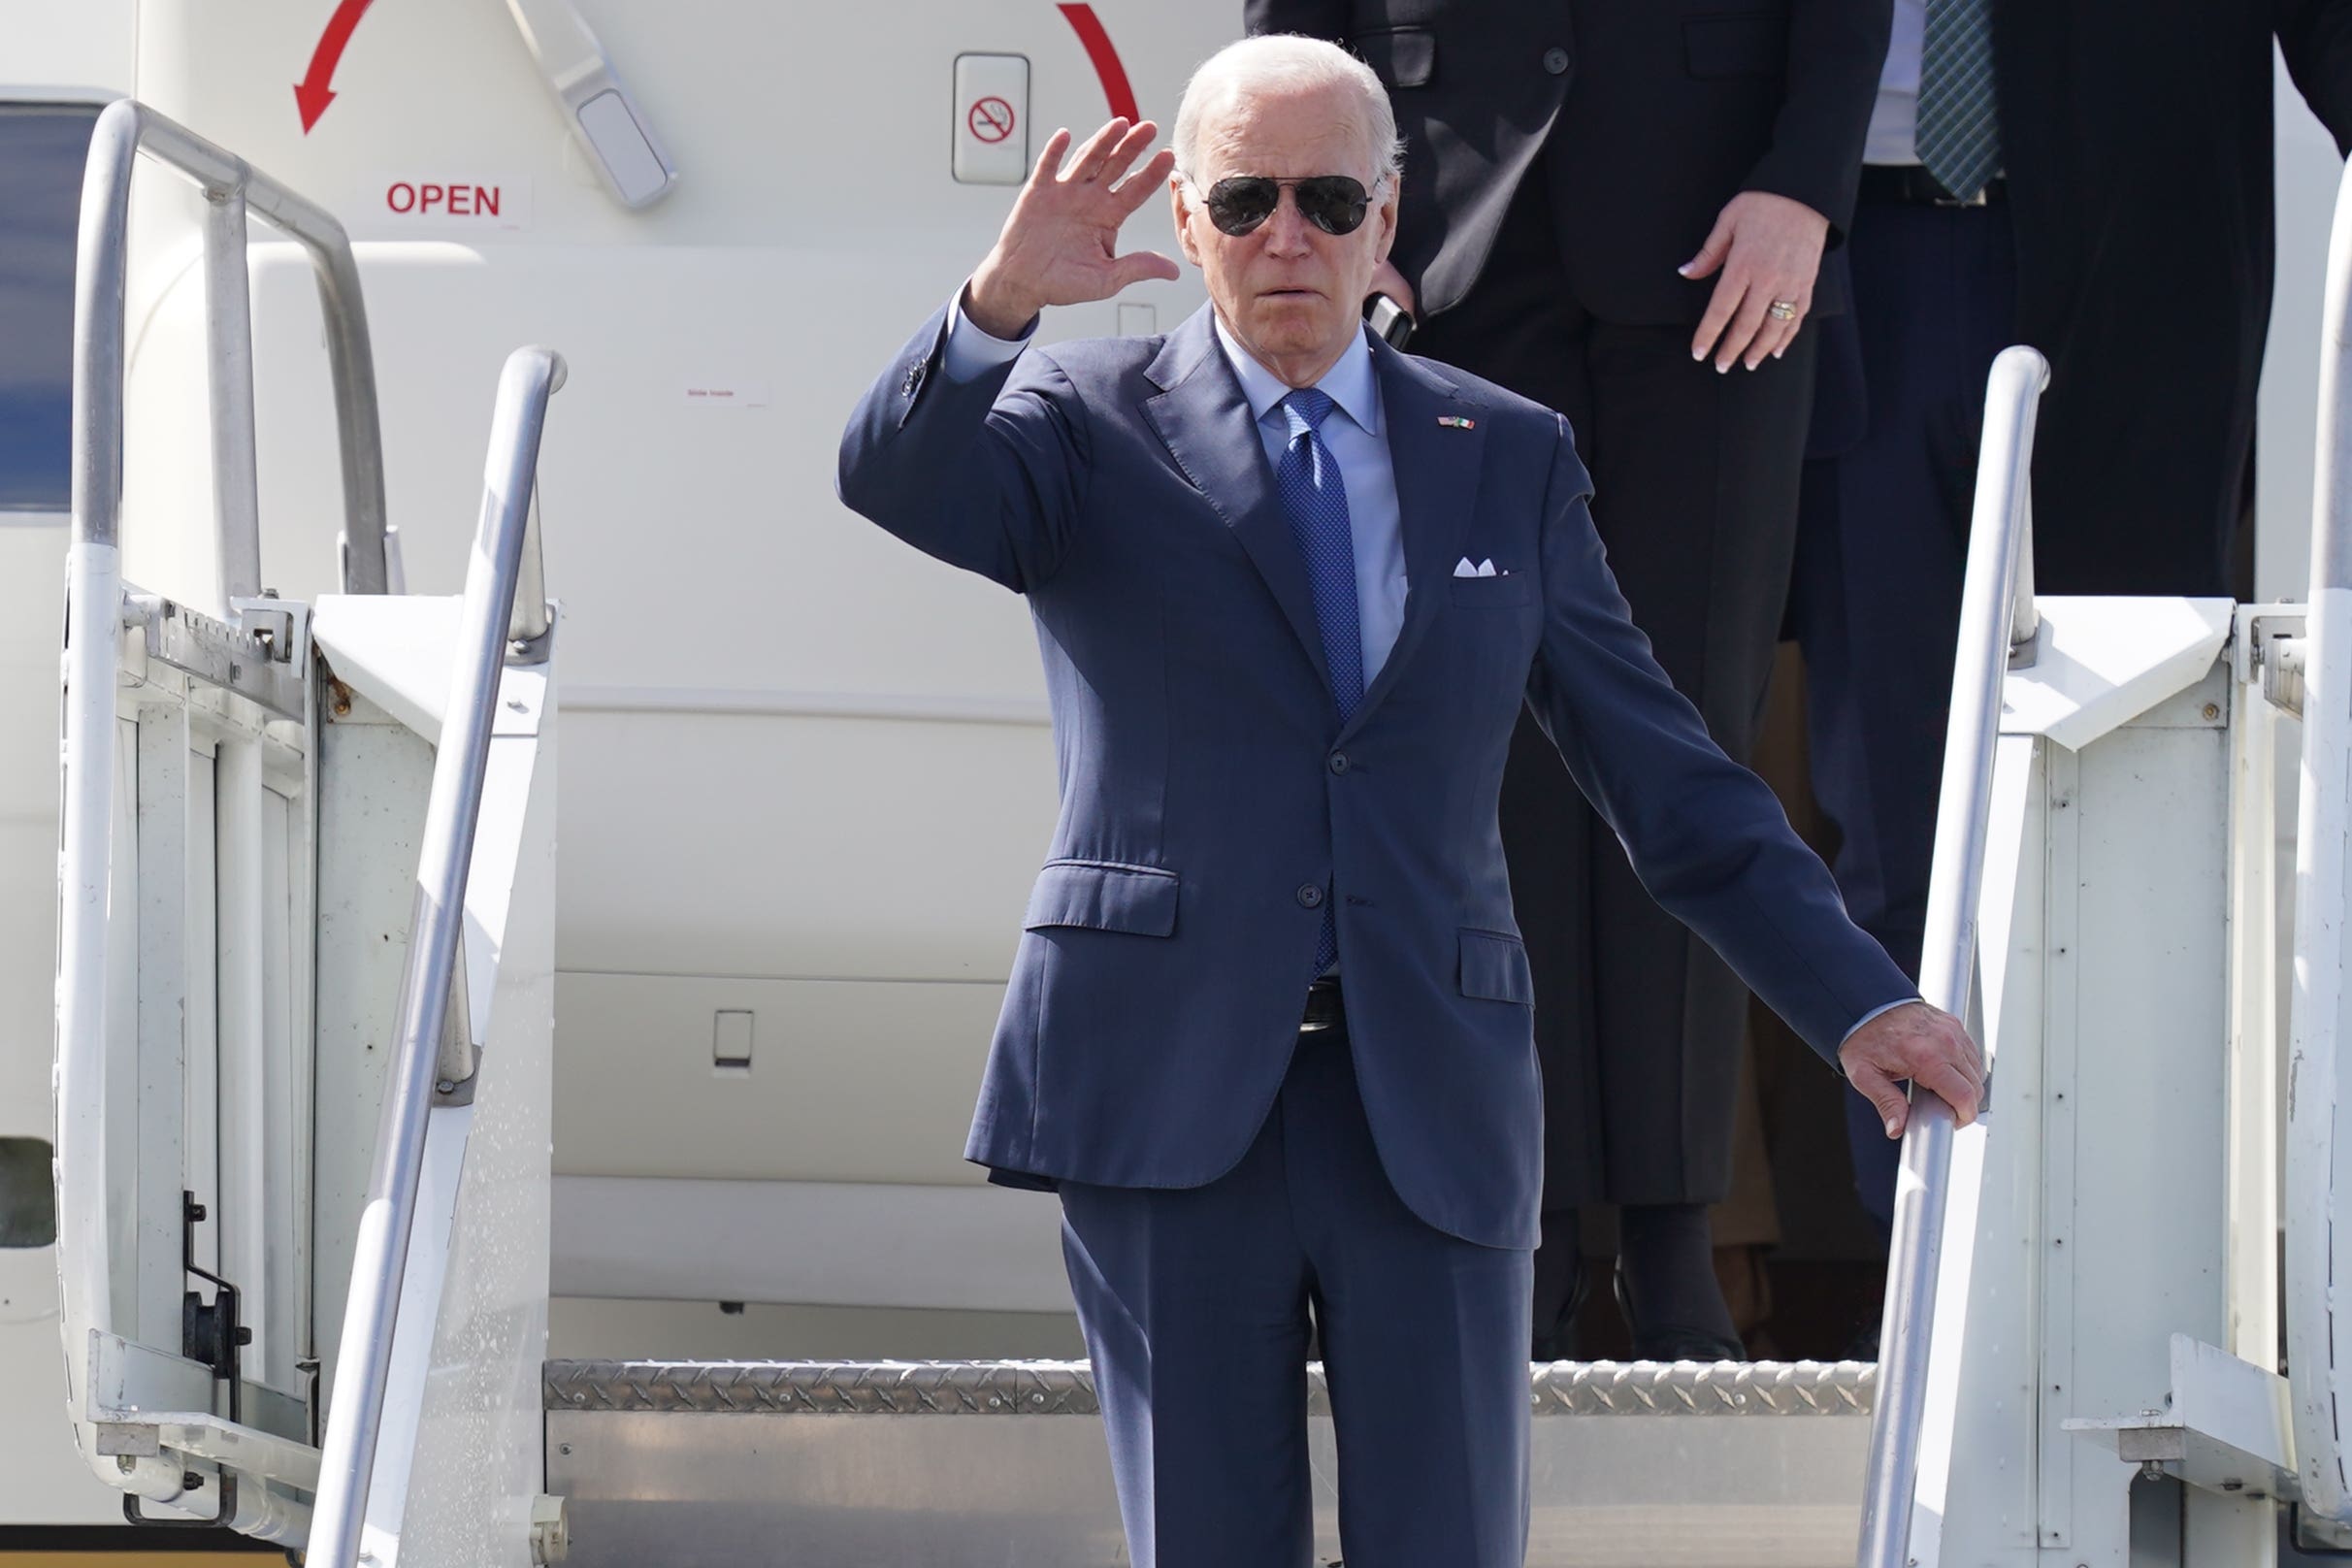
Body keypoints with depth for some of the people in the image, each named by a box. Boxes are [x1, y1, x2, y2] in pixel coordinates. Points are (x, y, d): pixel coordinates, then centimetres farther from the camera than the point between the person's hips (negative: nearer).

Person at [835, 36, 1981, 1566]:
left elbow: (1661, 769, 15)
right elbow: (897, 479, -14)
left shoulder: (1512, 461, 14)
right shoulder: (1093, 425, 7)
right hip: (1171, 1098, -2)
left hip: (1432, 1112, 2)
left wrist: (1857, 994, 7)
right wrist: (1001, 298, -33)